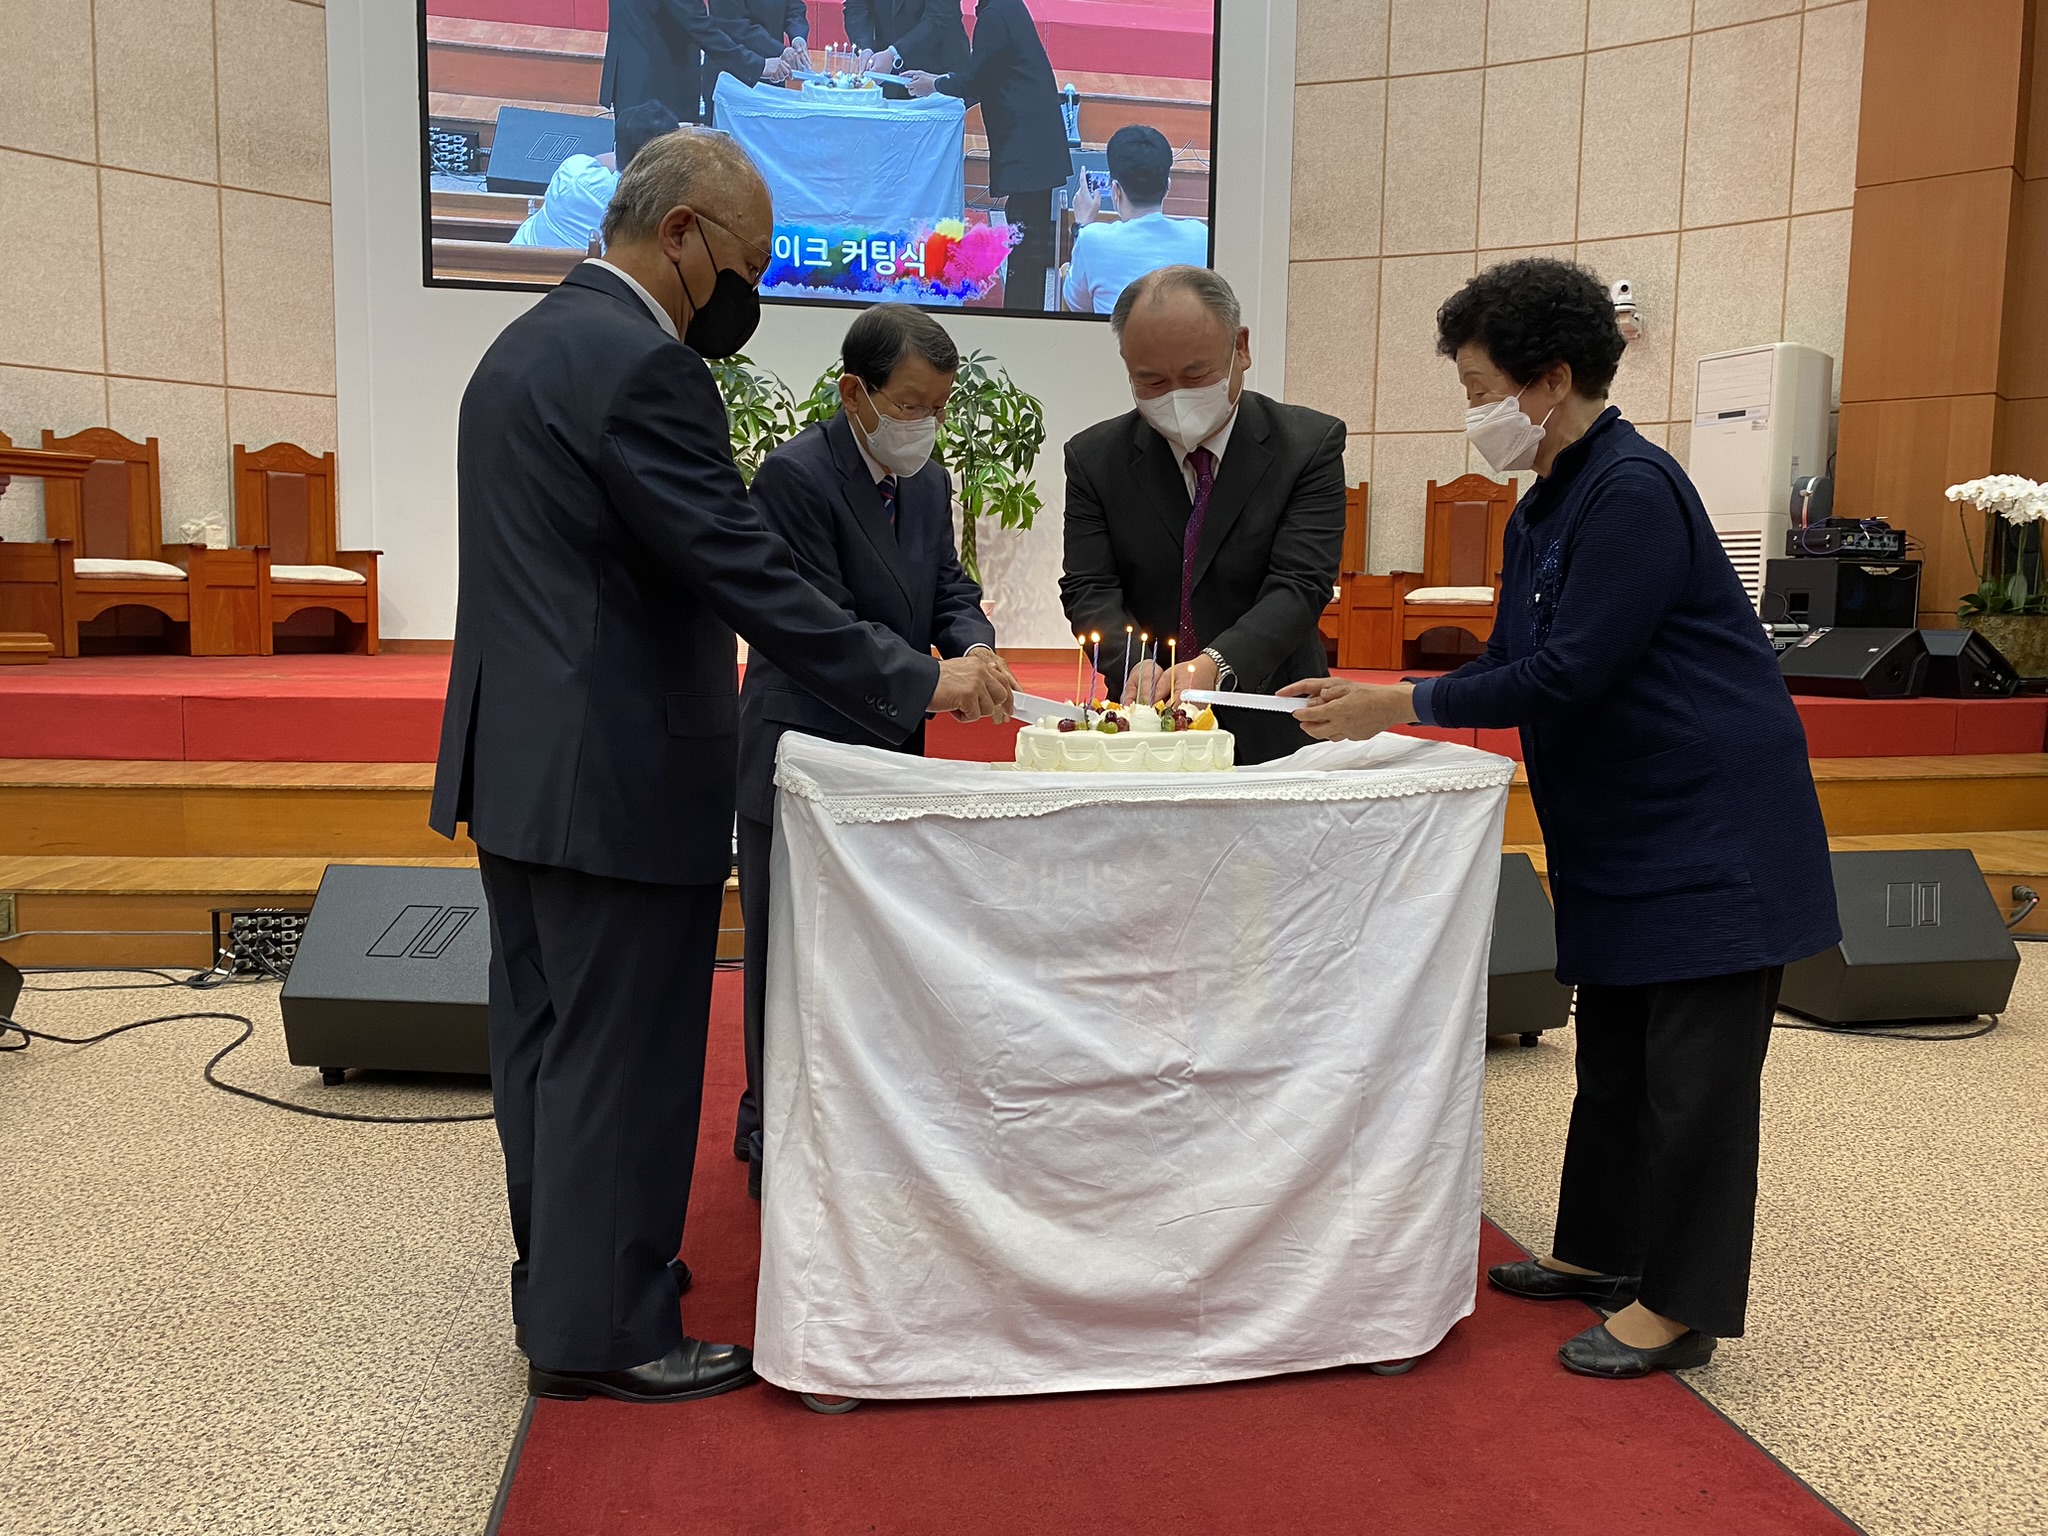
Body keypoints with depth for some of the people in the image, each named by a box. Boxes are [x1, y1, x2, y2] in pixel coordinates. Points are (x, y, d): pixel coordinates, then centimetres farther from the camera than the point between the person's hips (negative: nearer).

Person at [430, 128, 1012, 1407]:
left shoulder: (527, 347, 14)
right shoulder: (642, 366, -18)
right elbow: (747, 575, -21)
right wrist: (919, 685, -15)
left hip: (523, 763, 10)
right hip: (617, 777, -10)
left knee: (551, 1039, 18)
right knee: (620, 1057, 2)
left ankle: (567, 1275, 34)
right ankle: (603, 1329, 16)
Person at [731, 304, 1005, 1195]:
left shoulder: (929, 482, 9)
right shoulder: (796, 475, -16)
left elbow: (948, 590, 14)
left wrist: (975, 646, -9)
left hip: (889, 756, 8)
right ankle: (775, 1143, 18)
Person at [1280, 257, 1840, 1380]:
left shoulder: (1633, 493, -20)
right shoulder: (1545, 507, 11)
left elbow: (1569, 672, -23)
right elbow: (1516, 660, 13)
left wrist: (1404, 706, -17)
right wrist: (1369, 701, 3)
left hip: (1710, 825, -10)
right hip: (1624, 825, 10)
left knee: (1694, 1065, -1)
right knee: (1615, 1049, 18)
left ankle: (1680, 1306, 10)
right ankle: (1600, 1251, 32)